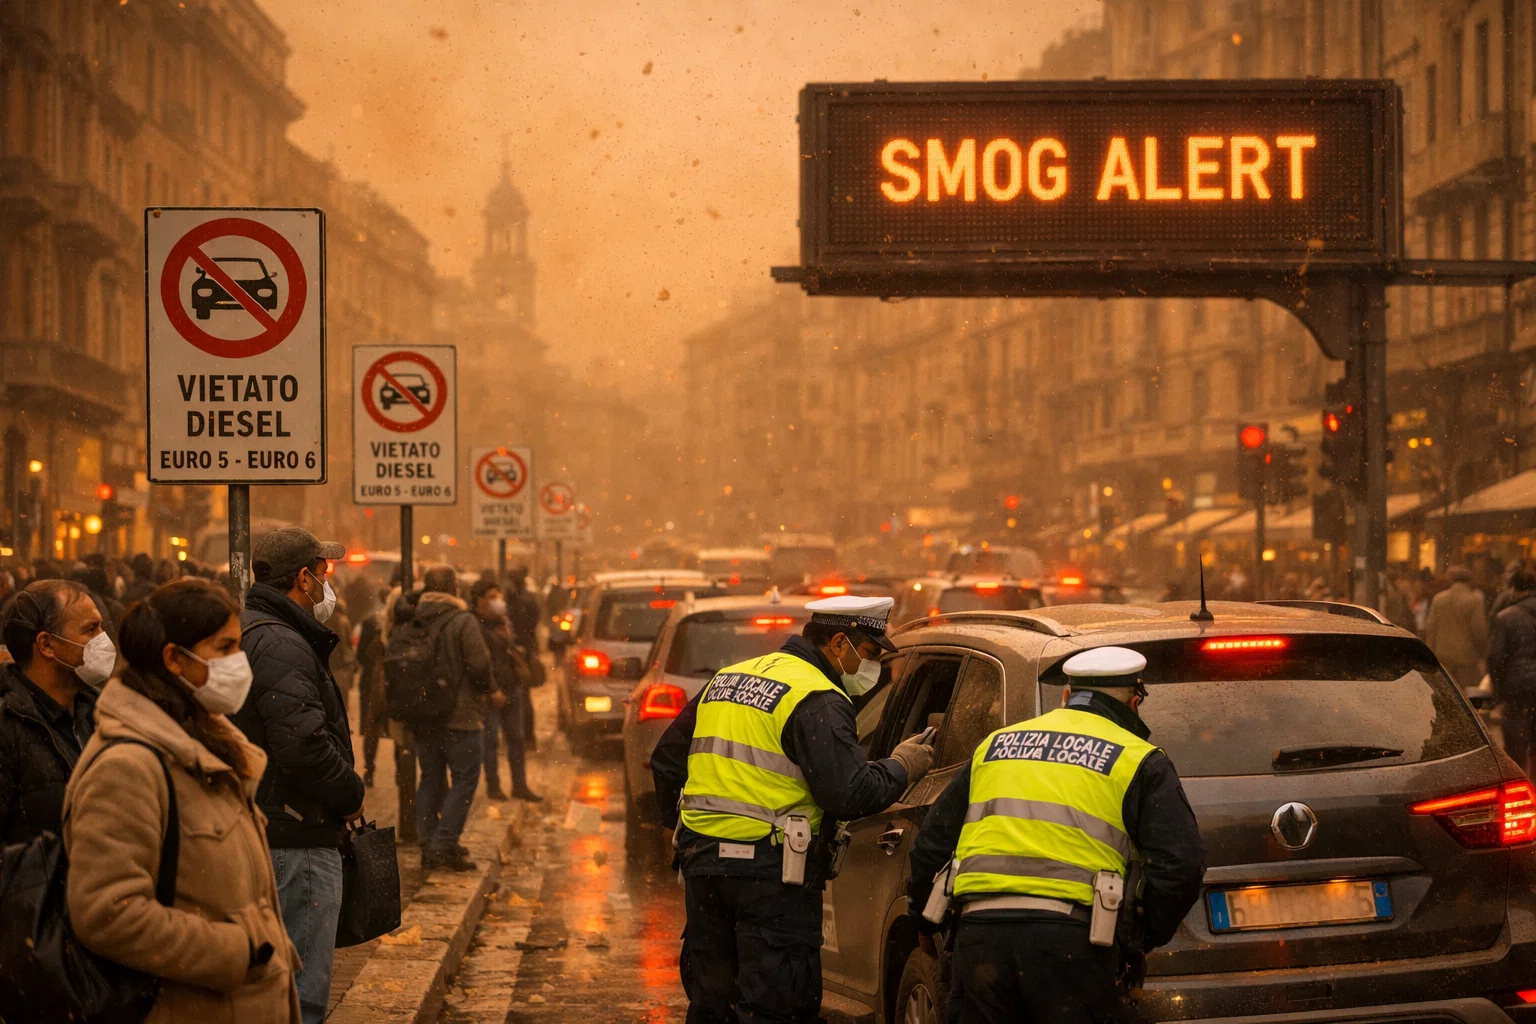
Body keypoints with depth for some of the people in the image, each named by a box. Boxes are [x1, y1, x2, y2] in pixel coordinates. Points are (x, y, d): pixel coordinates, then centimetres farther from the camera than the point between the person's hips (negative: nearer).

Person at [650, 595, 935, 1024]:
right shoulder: (818, 702, -11)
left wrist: (685, 827, 30)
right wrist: (900, 768, -2)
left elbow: (666, 760, 21)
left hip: (702, 860, 8)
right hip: (770, 872, -8)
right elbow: (848, 795, -18)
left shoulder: (726, 679, 15)